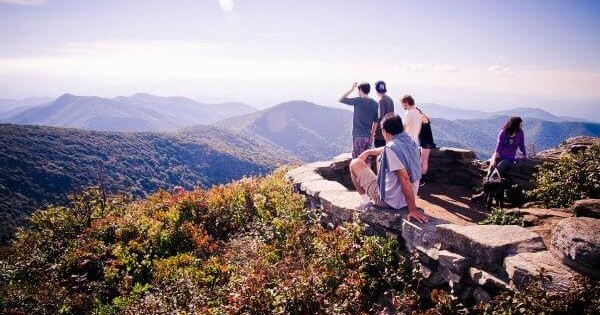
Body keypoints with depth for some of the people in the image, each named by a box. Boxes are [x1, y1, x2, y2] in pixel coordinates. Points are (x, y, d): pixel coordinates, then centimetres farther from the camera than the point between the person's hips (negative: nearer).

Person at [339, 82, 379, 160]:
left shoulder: (357, 101, -9)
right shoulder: (375, 103, 6)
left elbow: (341, 99, -1)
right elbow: (375, 122, 11)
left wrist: (351, 89, 6)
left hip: (358, 136, -5)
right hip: (368, 136, 6)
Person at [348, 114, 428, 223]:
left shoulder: (391, 148, -24)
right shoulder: (411, 142, 2)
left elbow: (405, 179, -28)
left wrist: (413, 209, -26)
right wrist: (368, 152, 31)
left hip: (389, 201, -8)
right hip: (405, 200, 8)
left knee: (355, 164, 4)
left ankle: (366, 201, 12)